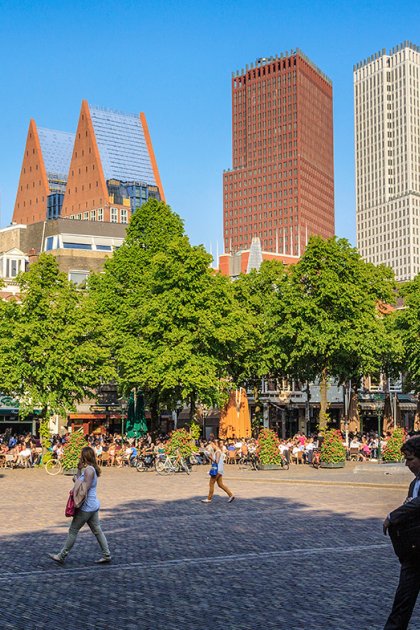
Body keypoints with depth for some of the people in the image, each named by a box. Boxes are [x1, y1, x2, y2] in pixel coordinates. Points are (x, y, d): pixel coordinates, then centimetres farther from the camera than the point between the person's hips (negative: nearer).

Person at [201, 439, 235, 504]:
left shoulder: (218, 452, -15)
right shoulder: (217, 451, 14)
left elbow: (217, 461, -23)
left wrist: (211, 457, -13)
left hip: (217, 470, -10)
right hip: (218, 470, 10)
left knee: (211, 483, -2)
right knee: (220, 484, 12)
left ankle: (209, 499, 4)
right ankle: (231, 495, 11)